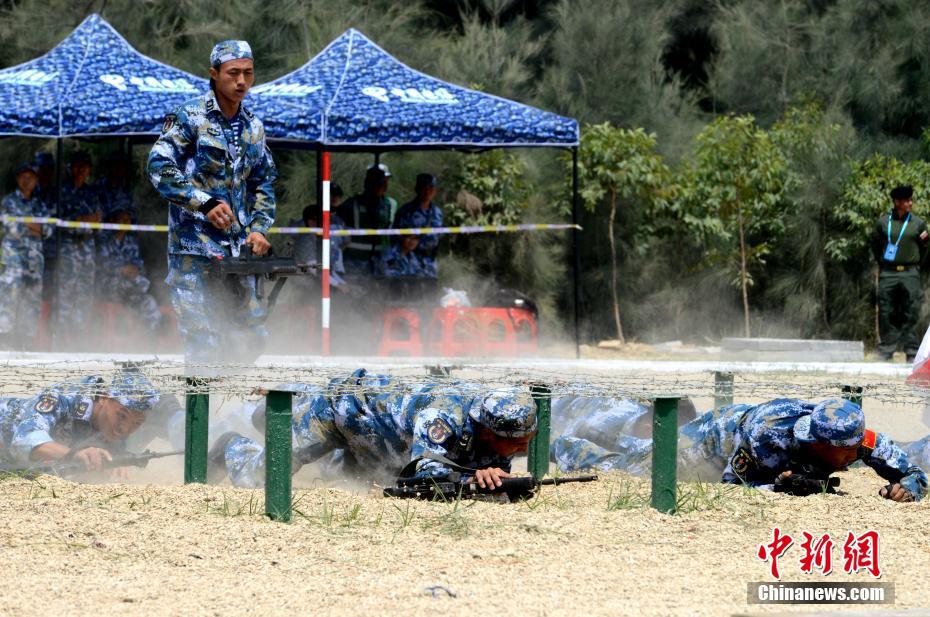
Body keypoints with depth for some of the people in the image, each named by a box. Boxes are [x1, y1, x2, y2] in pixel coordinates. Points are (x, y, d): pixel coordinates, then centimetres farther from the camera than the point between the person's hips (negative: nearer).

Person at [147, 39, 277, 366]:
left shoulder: (253, 127, 14)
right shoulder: (189, 117, -5)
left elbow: (263, 184, 22)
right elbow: (159, 167, -15)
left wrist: (259, 228, 5)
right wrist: (206, 204, -22)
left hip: (237, 250, 6)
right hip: (194, 247, -6)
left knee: (251, 338, 5)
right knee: (203, 341, -10)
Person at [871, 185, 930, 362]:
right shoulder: (883, 222, 4)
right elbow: (875, 245, 14)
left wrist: (915, 266, 9)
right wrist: (882, 263, 11)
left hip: (910, 274, 0)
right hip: (888, 273, 0)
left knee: (910, 315, -2)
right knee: (887, 314, 0)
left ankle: (912, 352, 0)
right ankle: (886, 351, 6)